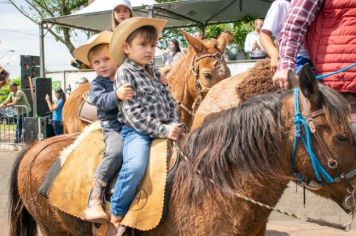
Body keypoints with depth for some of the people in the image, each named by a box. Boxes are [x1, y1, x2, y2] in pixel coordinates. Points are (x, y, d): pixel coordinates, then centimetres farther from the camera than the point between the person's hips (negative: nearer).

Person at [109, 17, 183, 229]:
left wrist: (174, 124, -2)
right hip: (137, 131, -8)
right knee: (135, 166, -32)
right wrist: (162, 130, -19)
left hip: (165, 129, 8)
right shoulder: (125, 72, -7)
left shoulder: (154, 72, 16)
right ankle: (118, 212, -11)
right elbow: (133, 112, -16)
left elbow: (169, 100, 17)